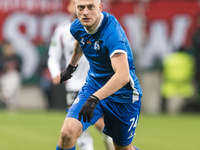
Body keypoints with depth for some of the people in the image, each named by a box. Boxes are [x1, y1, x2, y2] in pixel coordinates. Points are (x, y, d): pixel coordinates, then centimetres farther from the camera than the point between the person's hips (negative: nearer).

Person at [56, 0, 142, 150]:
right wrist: (72, 66, 36)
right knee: (68, 132, -20)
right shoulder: (77, 27, -7)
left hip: (122, 95, -4)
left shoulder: (112, 32, -30)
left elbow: (123, 75, -42)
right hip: (93, 86, 4)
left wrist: (94, 98, -51)